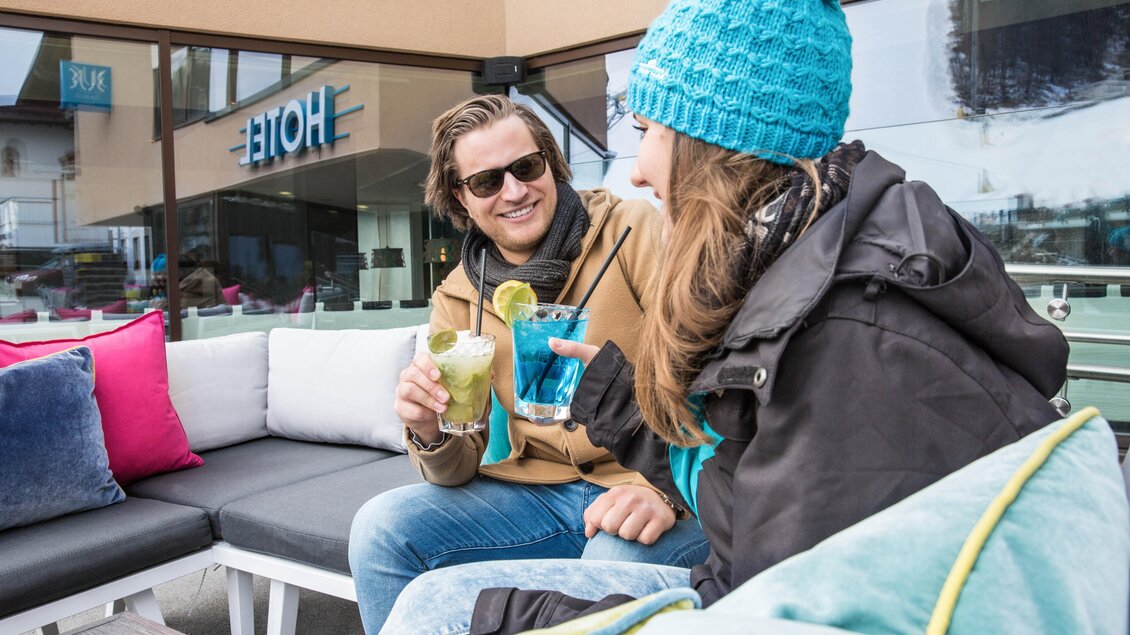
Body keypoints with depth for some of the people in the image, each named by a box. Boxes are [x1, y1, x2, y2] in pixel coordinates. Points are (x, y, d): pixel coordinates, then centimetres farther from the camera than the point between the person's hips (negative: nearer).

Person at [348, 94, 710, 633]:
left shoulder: (635, 232, -6)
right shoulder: (457, 302, 7)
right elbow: (462, 469, 7)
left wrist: (667, 487, -27)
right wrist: (430, 434, -17)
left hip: (657, 494, -3)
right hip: (533, 496, 4)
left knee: (619, 565, -35)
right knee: (380, 528, -12)